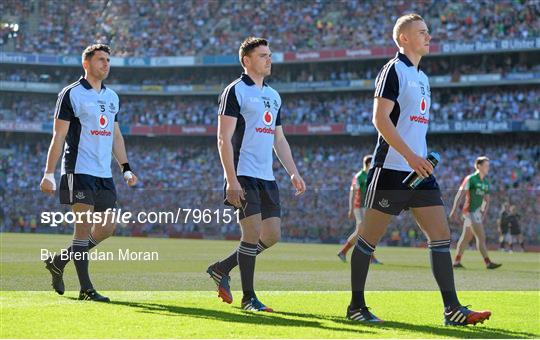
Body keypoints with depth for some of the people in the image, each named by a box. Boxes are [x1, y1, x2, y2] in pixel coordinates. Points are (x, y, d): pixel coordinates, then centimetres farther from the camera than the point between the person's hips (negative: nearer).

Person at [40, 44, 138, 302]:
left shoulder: (112, 97, 16)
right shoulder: (71, 94, -5)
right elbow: (59, 136, -7)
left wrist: (126, 168, 17)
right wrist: (49, 173, -12)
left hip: (104, 174, 7)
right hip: (79, 171, -7)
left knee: (107, 227, 5)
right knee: (84, 226, -8)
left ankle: (58, 262, 20)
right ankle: (86, 289, -4)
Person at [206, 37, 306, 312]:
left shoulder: (273, 95, 18)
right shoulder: (235, 91, -5)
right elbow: (224, 139, -11)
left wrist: (293, 173, 13)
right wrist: (231, 180, -18)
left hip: (266, 177, 8)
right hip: (244, 176, -8)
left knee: (272, 235, 4)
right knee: (253, 232, -10)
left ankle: (222, 269, 21)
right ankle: (248, 298, 0)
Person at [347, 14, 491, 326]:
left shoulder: (422, 78, 18)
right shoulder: (394, 70, -7)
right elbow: (380, 118, -17)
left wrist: (424, 158, 17)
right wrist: (410, 156, -24)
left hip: (419, 169, 8)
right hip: (391, 169, -8)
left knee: (441, 236, 0)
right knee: (370, 238, 0)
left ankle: (452, 309, -1)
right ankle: (356, 306, 10)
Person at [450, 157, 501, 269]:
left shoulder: (486, 181, 14)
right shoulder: (470, 179, -9)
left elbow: (486, 200, 19)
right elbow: (460, 194, -13)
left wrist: (484, 212, 7)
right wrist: (454, 210, -18)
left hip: (477, 211, 8)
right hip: (470, 211, -8)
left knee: (466, 237, 13)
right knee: (481, 237, -12)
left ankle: (457, 261, 20)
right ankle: (488, 263, -14)